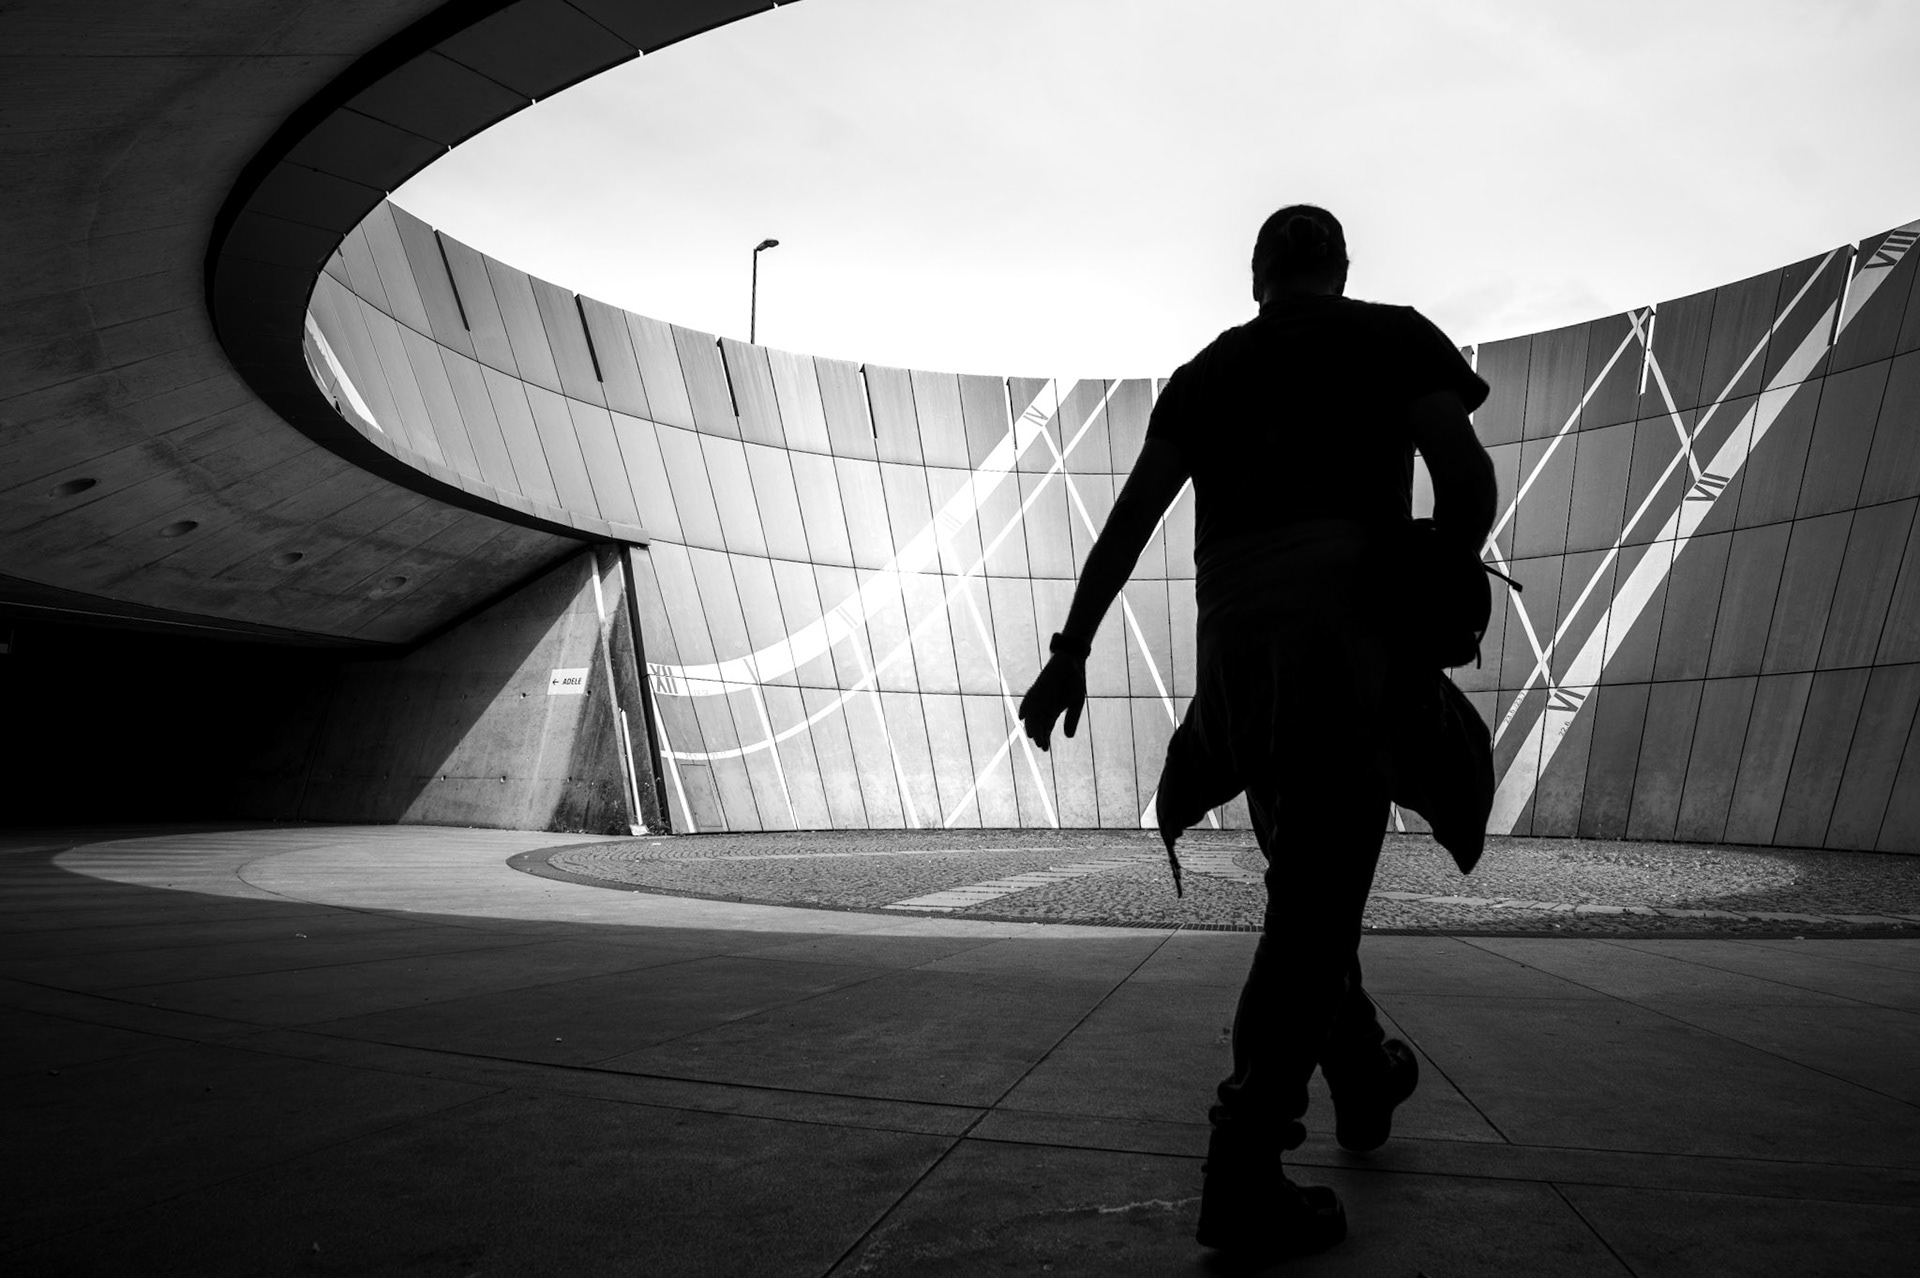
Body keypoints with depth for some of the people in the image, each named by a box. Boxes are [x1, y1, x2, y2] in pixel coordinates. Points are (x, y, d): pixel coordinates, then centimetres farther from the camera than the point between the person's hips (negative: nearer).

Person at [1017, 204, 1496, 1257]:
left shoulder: (1207, 368, 20)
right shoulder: (1393, 337, 12)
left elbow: (1132, 514, 10)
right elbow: (1468, 483, -2)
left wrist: (1070, 651, 8)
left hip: (1231, 635, 5)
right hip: (1343, 625, -4)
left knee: (1307, 876, 20)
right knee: (1314, 900, -4)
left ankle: (1362, 1081, 36)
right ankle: (1243, 1174, -7)